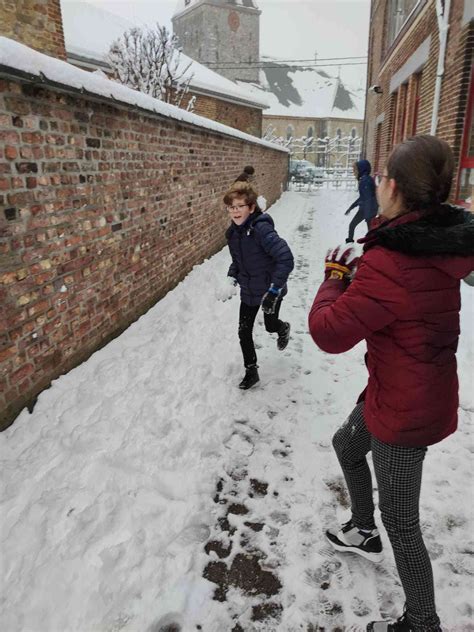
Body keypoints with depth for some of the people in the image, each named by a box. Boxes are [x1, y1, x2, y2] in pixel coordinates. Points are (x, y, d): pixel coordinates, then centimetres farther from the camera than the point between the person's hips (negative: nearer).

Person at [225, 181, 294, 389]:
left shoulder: (262, 229, -29)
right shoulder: (232, 232, -5)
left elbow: (286, 258, -33)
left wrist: (275, 289, -34)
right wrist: (232, 277, 4)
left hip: (270, 289, -6)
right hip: (249, 290, 6)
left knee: (270, 326, 17)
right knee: (244, 331, 7)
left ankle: (283, 329, 56)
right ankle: (251, 371, 26)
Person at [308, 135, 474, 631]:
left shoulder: (389, 266, -33)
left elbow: (328, 333, -26)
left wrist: (334, 278, -9)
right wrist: (357, 275, 0)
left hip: (404, 410, -9)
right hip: (424, 391, 9)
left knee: (400, 519, 11)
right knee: (347, 444, 30)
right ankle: (364, 534, 53)